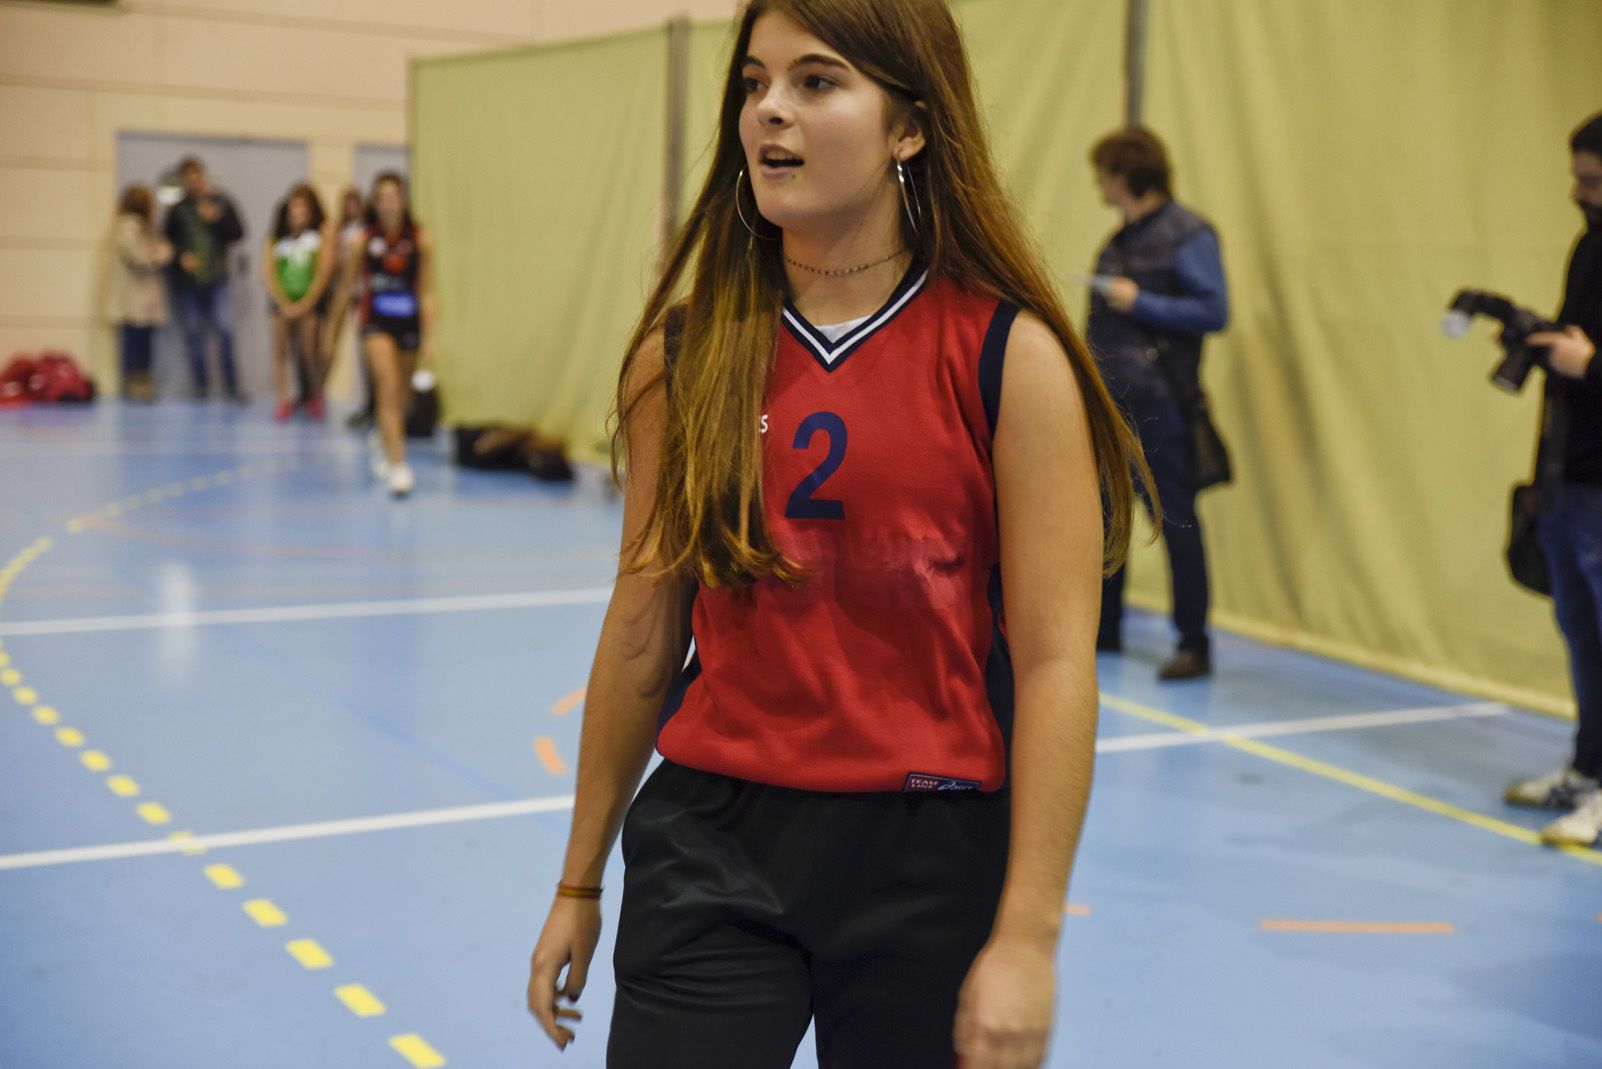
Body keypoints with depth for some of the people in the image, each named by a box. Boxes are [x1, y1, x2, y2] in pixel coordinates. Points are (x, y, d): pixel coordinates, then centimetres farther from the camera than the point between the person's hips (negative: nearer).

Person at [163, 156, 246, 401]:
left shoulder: (222, 203, 5)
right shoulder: (178, 209, 4)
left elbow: (237, 233, 2)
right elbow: (167, 241, 9)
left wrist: (217, 219, -12)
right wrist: (180, 257, -9)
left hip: (216, 279, -1)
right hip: (186, 280, 1)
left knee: (224, 329, -9)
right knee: (193, 333, 3)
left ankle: (231, 384, -3)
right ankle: (200, 384, 11)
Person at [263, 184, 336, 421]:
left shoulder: (323, 232, -1)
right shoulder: (276, 237, 4)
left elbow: (324, 270, -5)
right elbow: (267, 274, 1)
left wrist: (306, 303, -9)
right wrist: (284, 304, -10)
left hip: (310, 301, -2)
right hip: (281, 300, 2)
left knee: (310, 352, -8)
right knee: (280, 349, -1)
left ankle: (316, 398, 7)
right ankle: (282, 400, 3)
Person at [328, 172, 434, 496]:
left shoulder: (419, 239, -5)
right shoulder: (364, 239, -5)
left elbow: (426, 293, -4)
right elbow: (346, 286, 6)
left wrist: (429, 338, -8)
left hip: (409, 323, 2)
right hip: (376, 323, -2)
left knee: (402, 397, 15)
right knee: (389, 388, -19)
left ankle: (385, 452, 41)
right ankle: (398, 467, -22)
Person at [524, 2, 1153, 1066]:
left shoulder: (1007, 356, -9)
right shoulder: (686, 352, 1)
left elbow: (1055, 664, -10)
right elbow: (644, 632, 7)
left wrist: (1027, 937, -14)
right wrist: (581, 882, 12)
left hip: (926, 858, -2)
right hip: (710, 846, 2)